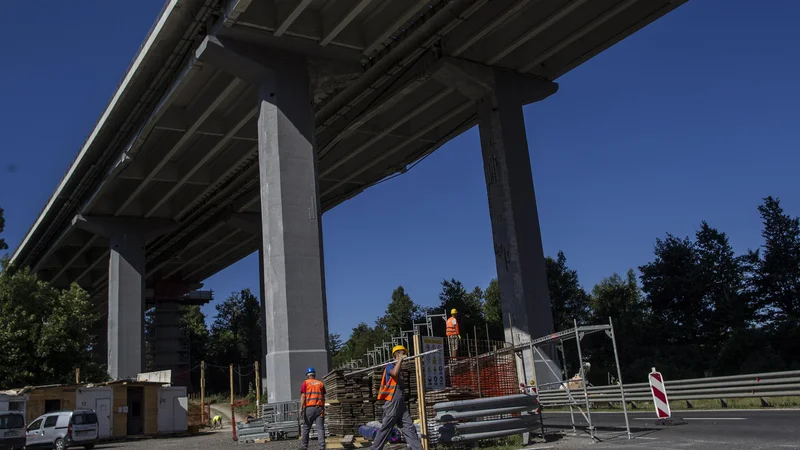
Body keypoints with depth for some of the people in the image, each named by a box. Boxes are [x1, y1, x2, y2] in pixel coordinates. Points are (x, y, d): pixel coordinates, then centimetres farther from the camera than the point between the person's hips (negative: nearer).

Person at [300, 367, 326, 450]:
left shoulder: (305, 383, 6)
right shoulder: (320, 383, 15)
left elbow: (303, 396, -4)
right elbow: (323, 397, 14)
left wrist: (301, 409, -7)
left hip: (309, 408, -2)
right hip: (320, 408, 2)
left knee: (306, 428, 8)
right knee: (320, 428, -1)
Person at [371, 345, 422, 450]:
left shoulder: (400, 370, 18)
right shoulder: (390, 366, -7)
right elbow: (394, 373, -32)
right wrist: (400, 359, -22)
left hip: (401, 405, 8)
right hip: (392, 405, -8)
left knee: (410, 428, 3)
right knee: (385, 429, -2)